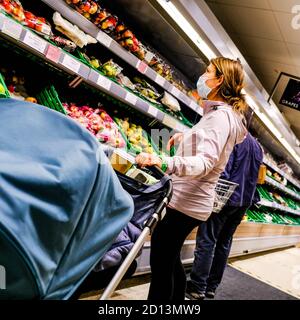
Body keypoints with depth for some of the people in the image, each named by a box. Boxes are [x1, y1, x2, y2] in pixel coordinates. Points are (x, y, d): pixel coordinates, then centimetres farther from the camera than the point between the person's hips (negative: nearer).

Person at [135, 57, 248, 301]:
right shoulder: (221, 113, 15)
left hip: (185, 204, -11)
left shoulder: (220, 116, -17)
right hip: (187, 200, 11)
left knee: (161, 264, -5)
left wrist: (164, 163, -47)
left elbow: (205, 162, -32)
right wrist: (185, 136, 25)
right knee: (170, 259, 22)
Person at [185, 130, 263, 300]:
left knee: (207, 241, -4)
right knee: (224, 242, 12)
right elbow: (253, 175, 18)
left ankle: (197, 287, -3)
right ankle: (211, 286, 16)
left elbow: (224, 168, -17)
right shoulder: (258, 147, 17)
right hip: (245, 200, 8)